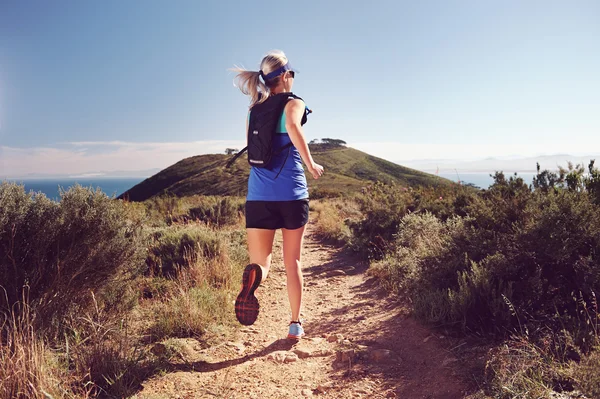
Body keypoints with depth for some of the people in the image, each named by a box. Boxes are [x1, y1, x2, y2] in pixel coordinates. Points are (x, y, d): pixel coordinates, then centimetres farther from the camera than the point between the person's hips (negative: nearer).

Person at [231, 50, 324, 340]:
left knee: (260, 261, 5)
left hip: (259, 195, 3)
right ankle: (295, 324, 20)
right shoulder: (293, 102, -1)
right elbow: (292, 126, -24)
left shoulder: (254, 109, 14)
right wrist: (311, 164, -15)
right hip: (291, 194, -3)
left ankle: (253, 276, -32)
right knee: (293, 262, 12)